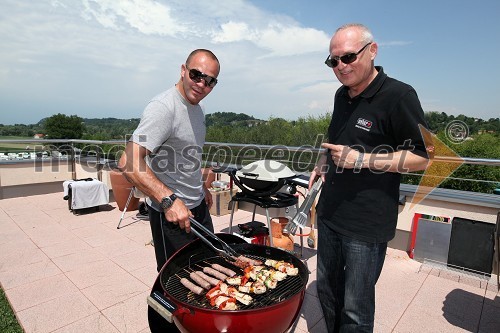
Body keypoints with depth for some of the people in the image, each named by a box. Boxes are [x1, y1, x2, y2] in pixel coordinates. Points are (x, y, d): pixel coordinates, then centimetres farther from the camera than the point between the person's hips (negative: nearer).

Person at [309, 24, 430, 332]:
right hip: (330, 213, 7)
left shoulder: (399, 95, -13)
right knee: (327, 292, 21)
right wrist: (324, 162, 5)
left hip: (367, 224, -7)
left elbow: (421, 157, -11)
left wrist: (362, 160, -21)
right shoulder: (342, 95, 9)